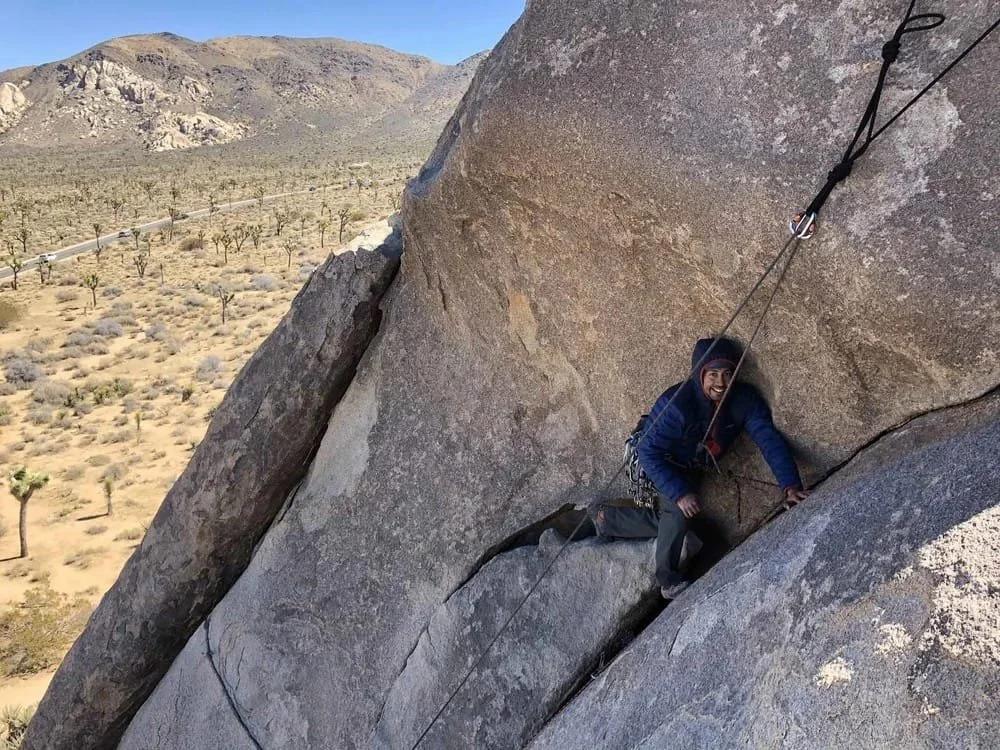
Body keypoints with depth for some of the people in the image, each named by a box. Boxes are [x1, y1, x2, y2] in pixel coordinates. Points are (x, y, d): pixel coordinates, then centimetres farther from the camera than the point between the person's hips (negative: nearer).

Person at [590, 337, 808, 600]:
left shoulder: (744, 400, -24)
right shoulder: (676, 404, -38)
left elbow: (769, 439, -26)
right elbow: (649, 453, -35)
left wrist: (790, 484, -38)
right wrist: (679, 492, -41)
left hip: (689, 468, 6)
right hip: (660, 464, -6)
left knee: (667, 523, 14)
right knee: (678, 509, -30)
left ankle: (606, 517, 32)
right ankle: (669, 580, -10)